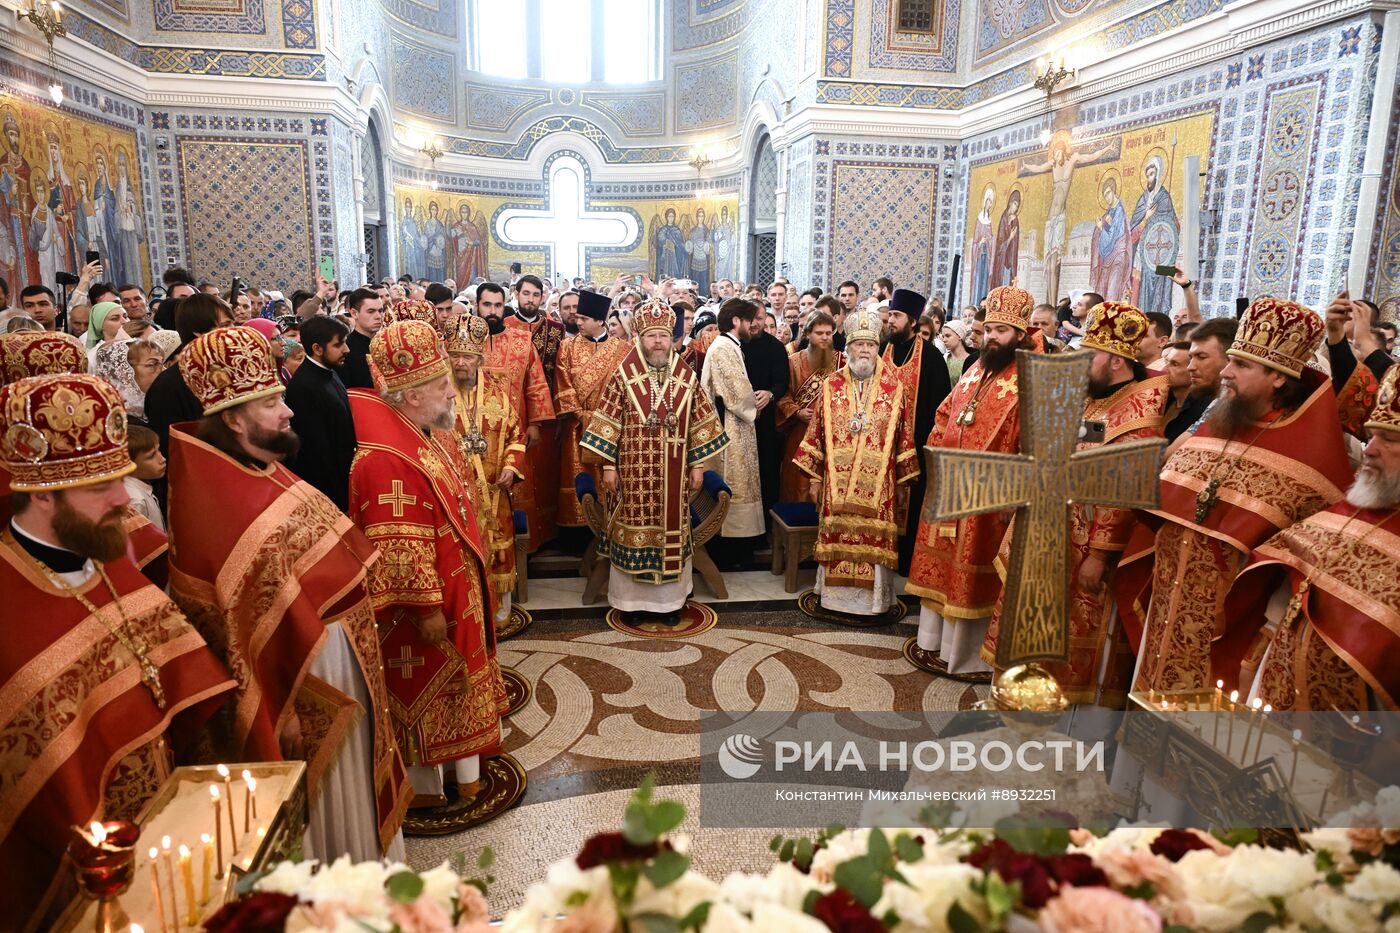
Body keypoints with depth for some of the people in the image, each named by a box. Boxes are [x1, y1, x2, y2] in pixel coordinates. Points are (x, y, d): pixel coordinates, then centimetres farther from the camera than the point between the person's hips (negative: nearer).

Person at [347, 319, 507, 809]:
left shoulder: (430, 435, 3)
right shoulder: (388, 459, -28)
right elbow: (398, 549, -28)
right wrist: (427, 607, -23)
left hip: (458, 589, 10)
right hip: (426, 601, -10)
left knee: (460, 679, 22)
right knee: (424, 689, 9)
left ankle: (465, 769, 40)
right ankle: (424, 784, 29)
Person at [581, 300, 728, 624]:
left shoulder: (687, 378, 3)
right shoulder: (623, 377, -3)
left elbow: (700, 424, 7)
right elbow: (609, 424, -2)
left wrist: (698, 464, 5)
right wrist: (609, 466, -5)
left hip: (674, 475, 2)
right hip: (634, 474, -2)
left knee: (671, 529, 10)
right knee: (635, 530, 5)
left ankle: (669, 598, 24)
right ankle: (632, 598, 20)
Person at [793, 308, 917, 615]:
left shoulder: (894, 390, 2)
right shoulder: (830, 388, 5)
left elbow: (904, 438, 4)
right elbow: (816, 435, 6)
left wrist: (903, 479, 3)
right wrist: (815, 478, 4)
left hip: (878, 484, -1)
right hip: (837, 483, 1)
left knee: (874, 540, 3)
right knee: (837, 538, 6)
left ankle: (873, 598, 17)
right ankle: (836, 594, 20)